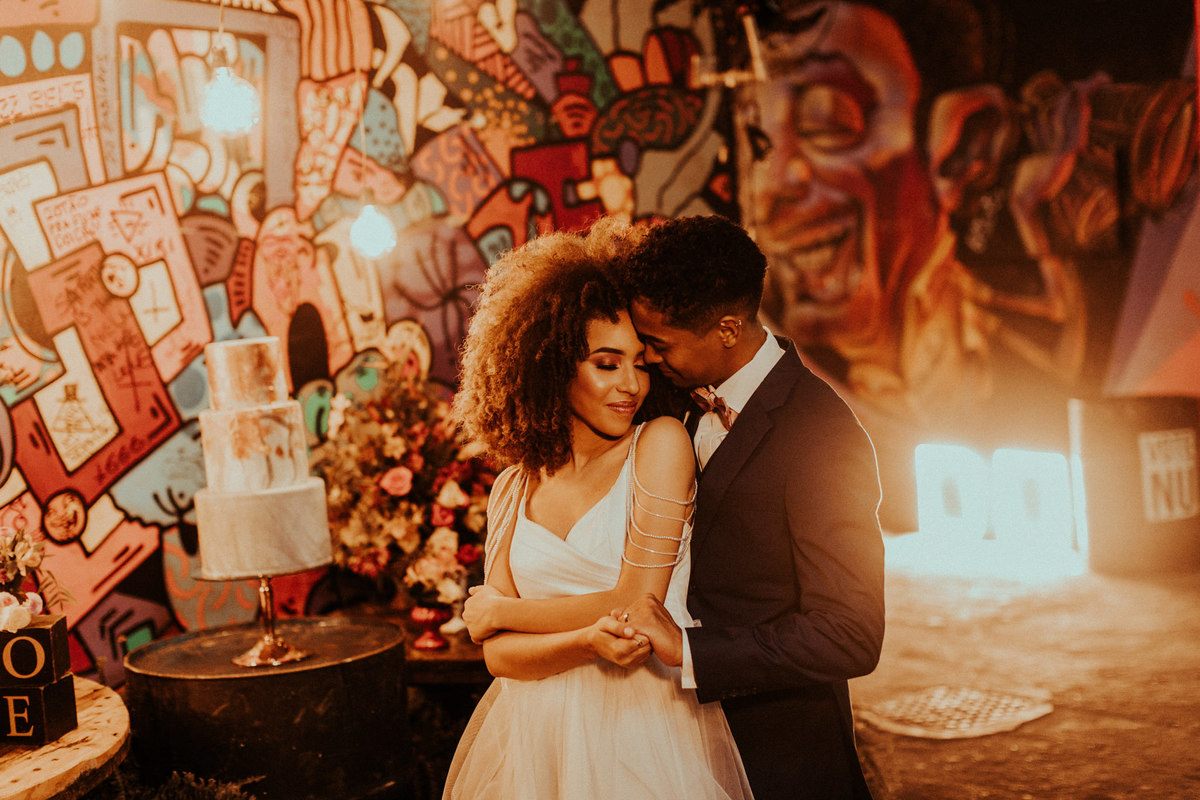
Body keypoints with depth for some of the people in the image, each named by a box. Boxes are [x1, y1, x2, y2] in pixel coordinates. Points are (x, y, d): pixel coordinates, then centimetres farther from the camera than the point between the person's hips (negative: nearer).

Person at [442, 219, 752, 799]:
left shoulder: (662, 442, -9)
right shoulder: (514, 489, 3)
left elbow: (637, 605, -13)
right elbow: (499, 654, -2)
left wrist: (499, 610, -2)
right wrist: (588, 641, -22)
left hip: (645, 732, -3)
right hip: (534, 740, 4)